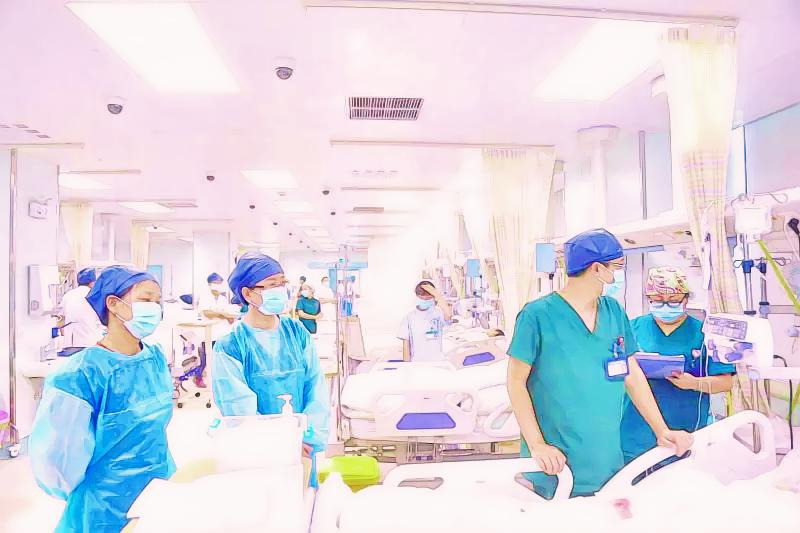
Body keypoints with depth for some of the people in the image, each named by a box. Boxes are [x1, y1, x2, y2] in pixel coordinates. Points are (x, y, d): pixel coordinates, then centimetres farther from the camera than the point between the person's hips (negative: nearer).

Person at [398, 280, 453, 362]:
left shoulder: (438, 313, -4)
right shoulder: (410, 317, 0)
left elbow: (448, 315, -28)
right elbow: (406, 344, 2)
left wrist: (436, 293, -24)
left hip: (437, 363, -1)